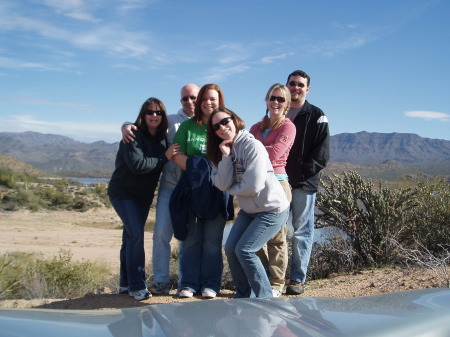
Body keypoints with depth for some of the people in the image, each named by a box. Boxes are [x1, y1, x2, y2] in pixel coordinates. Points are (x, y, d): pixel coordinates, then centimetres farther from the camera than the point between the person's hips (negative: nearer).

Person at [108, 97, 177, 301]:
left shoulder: (162, 137, 6)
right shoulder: (134, 136, -16)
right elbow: (137, 164, -27)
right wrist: (164, 158, -23)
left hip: (144, 195, 7)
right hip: (124, 192, -7)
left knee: (131, 237, 12)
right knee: (135, 235, -17)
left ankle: (126, 284, 20)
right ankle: (136, 286, -12)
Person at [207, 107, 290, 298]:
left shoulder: (252, 146, -20)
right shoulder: (221, 150, 3)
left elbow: (254, 186, -25)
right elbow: (222, 184, -10)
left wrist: (232, 189, -7)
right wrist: (226, 157, -20)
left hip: (272, 209, -7)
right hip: (248, 210, 7)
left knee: (244, 250, -13)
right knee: (231, 249, 0)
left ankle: (265, 297, 5)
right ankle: (244, 296, 19)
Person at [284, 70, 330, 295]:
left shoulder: (316, 117, 4)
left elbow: (321, 154, -3)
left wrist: (302, 173, -13)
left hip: (304, 184, -4)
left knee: (301, 231, -1)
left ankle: (298, 279, 4)